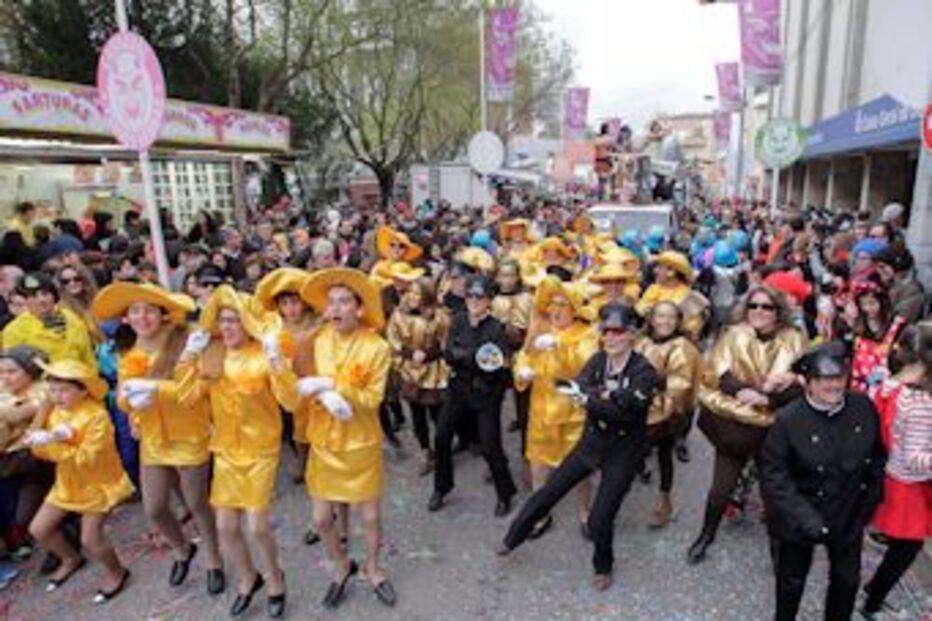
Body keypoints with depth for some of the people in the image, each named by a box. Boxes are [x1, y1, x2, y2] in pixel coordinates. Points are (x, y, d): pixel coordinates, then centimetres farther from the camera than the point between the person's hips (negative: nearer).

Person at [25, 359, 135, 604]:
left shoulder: (97, 416, -27)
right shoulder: (55, 413, -2)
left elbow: (86, 458, -31)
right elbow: (44, 451, -1)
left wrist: (53, 445, -37)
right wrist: (38, 441, -23)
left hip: (98, 485, -8)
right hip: (67, 484, 8)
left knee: (89, 538, -4)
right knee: (38, 529, 11)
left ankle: (116, 572, 24)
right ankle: (71, 559, 38)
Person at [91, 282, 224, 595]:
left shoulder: (184, 345, -16)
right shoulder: (129, 354, 4)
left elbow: (195, 391, -21)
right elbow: (122, 399, 3)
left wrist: (155, 388, -28)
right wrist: (130, 396, -19)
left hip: (188, 438, -5)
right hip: (151, 441, 5)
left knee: (197, 504, 9)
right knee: (154, 509, 12)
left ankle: (214, 561, 31)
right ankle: (183, 550, 41)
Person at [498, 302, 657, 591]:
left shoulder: (644, 372, -19)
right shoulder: (598, 360, -4)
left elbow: (623, 412, -28)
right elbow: (578, 388, -20)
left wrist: (589, 398, -28)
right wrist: (606, 395, -36)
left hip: (623, 451, -4)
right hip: (592, 441, 5)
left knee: (600, 520, -2)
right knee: (548, 492, 9)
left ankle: (603, 567, 31)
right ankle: (513, 538, 31)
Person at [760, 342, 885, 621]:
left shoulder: (864, 407, -12)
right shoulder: (789, 419, -24)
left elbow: (877, 454, 4)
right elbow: (773, 475, -21)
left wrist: (872, 495, 2)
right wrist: (806, 519, -24)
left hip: (849, 514, 4)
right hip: (799, 518, -3)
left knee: (847, 579, 24)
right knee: (792, 580, 18)